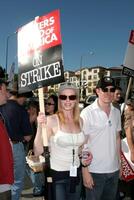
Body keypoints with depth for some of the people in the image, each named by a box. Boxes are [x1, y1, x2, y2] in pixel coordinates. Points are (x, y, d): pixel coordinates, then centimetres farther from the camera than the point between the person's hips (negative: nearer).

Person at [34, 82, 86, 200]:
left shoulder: (79, 120, 0)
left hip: (76, 173, 5)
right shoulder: (51, 120, -15)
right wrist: (40, 127, -31)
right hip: (57, 174, -5)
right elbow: (38, 151, -20)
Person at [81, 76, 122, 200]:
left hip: (114, 170, 5)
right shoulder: (87, 113, -13)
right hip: (95, 171, -5)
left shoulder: (116, 112, 4)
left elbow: (117, 138, 12)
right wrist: (85, 171, -13)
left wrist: (119, 162, 10)